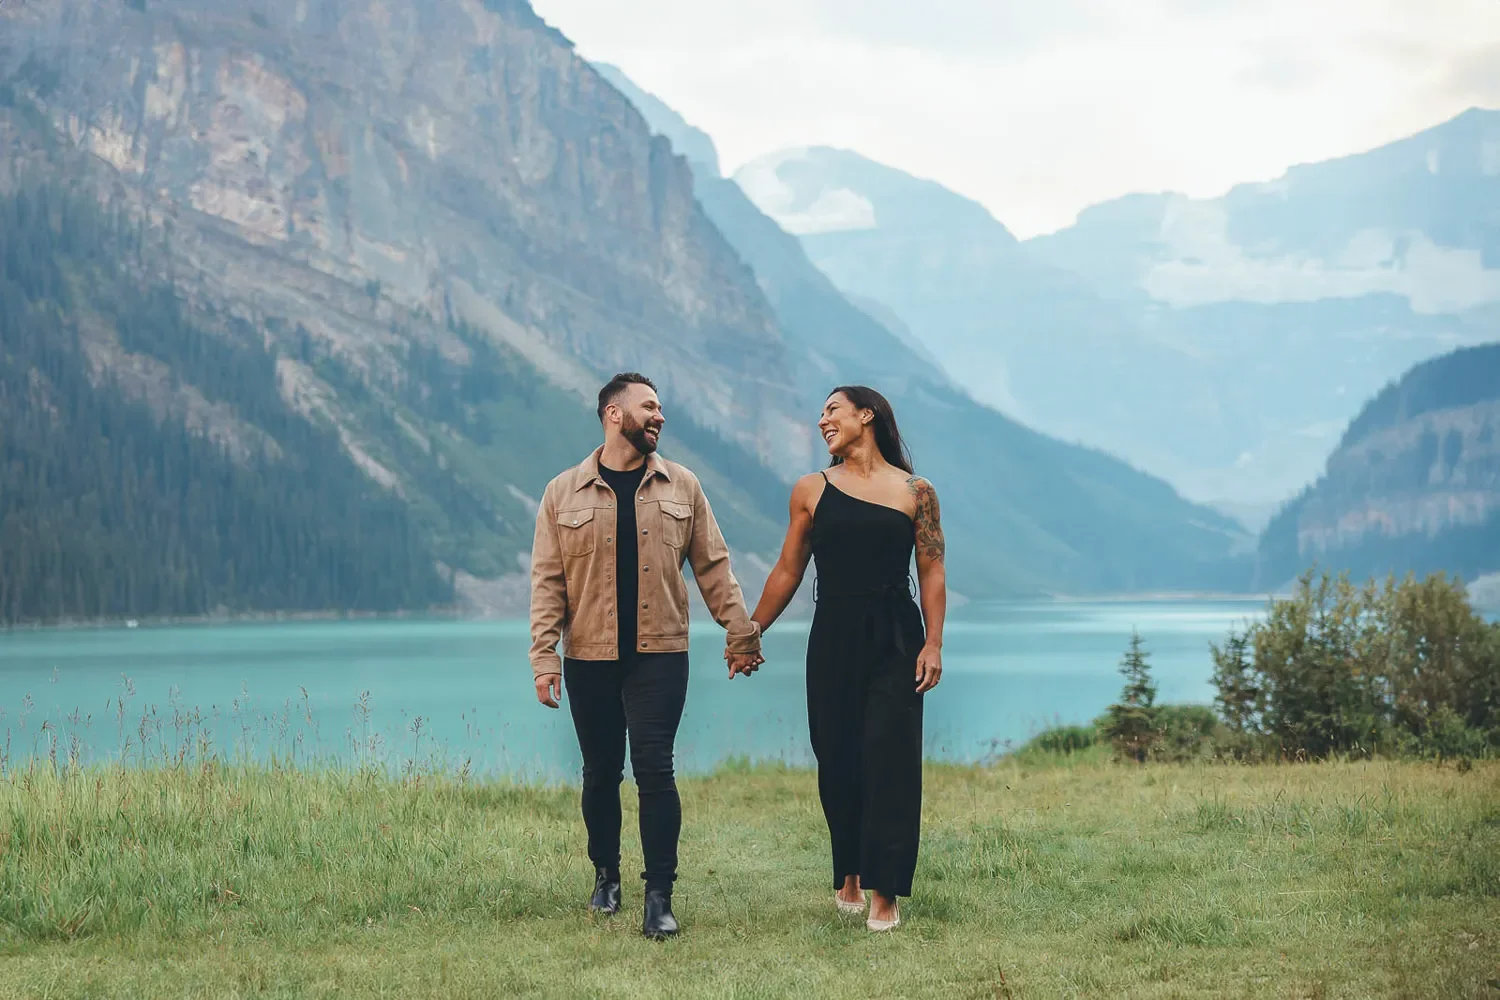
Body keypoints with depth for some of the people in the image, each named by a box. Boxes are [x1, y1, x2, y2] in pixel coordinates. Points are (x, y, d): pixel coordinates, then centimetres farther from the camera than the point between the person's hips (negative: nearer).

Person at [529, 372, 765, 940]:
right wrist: (543, 656, -5)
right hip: (589, 658, 0)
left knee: (654, 770, -8)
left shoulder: (681, 488, 7)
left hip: (659, 655, 0)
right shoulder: (564, 494, 3)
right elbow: (547, 580, 1)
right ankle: (605, 876, 27)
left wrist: (740, 633, 6)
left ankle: (659, 896, -4)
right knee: (601, 772, 9)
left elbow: (713, 567, 10)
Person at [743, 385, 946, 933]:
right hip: (833, 639, 2)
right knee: (837, 760, 5)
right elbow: (788, 571, 11)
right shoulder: (811, 491, 7)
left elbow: (932, 573, 1)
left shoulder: (915, 492, 2)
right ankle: (847, 877, 20)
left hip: (895, 639, -2)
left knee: (889, 758, -7)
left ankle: (884, 893, -6)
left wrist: (933, 645, -8)